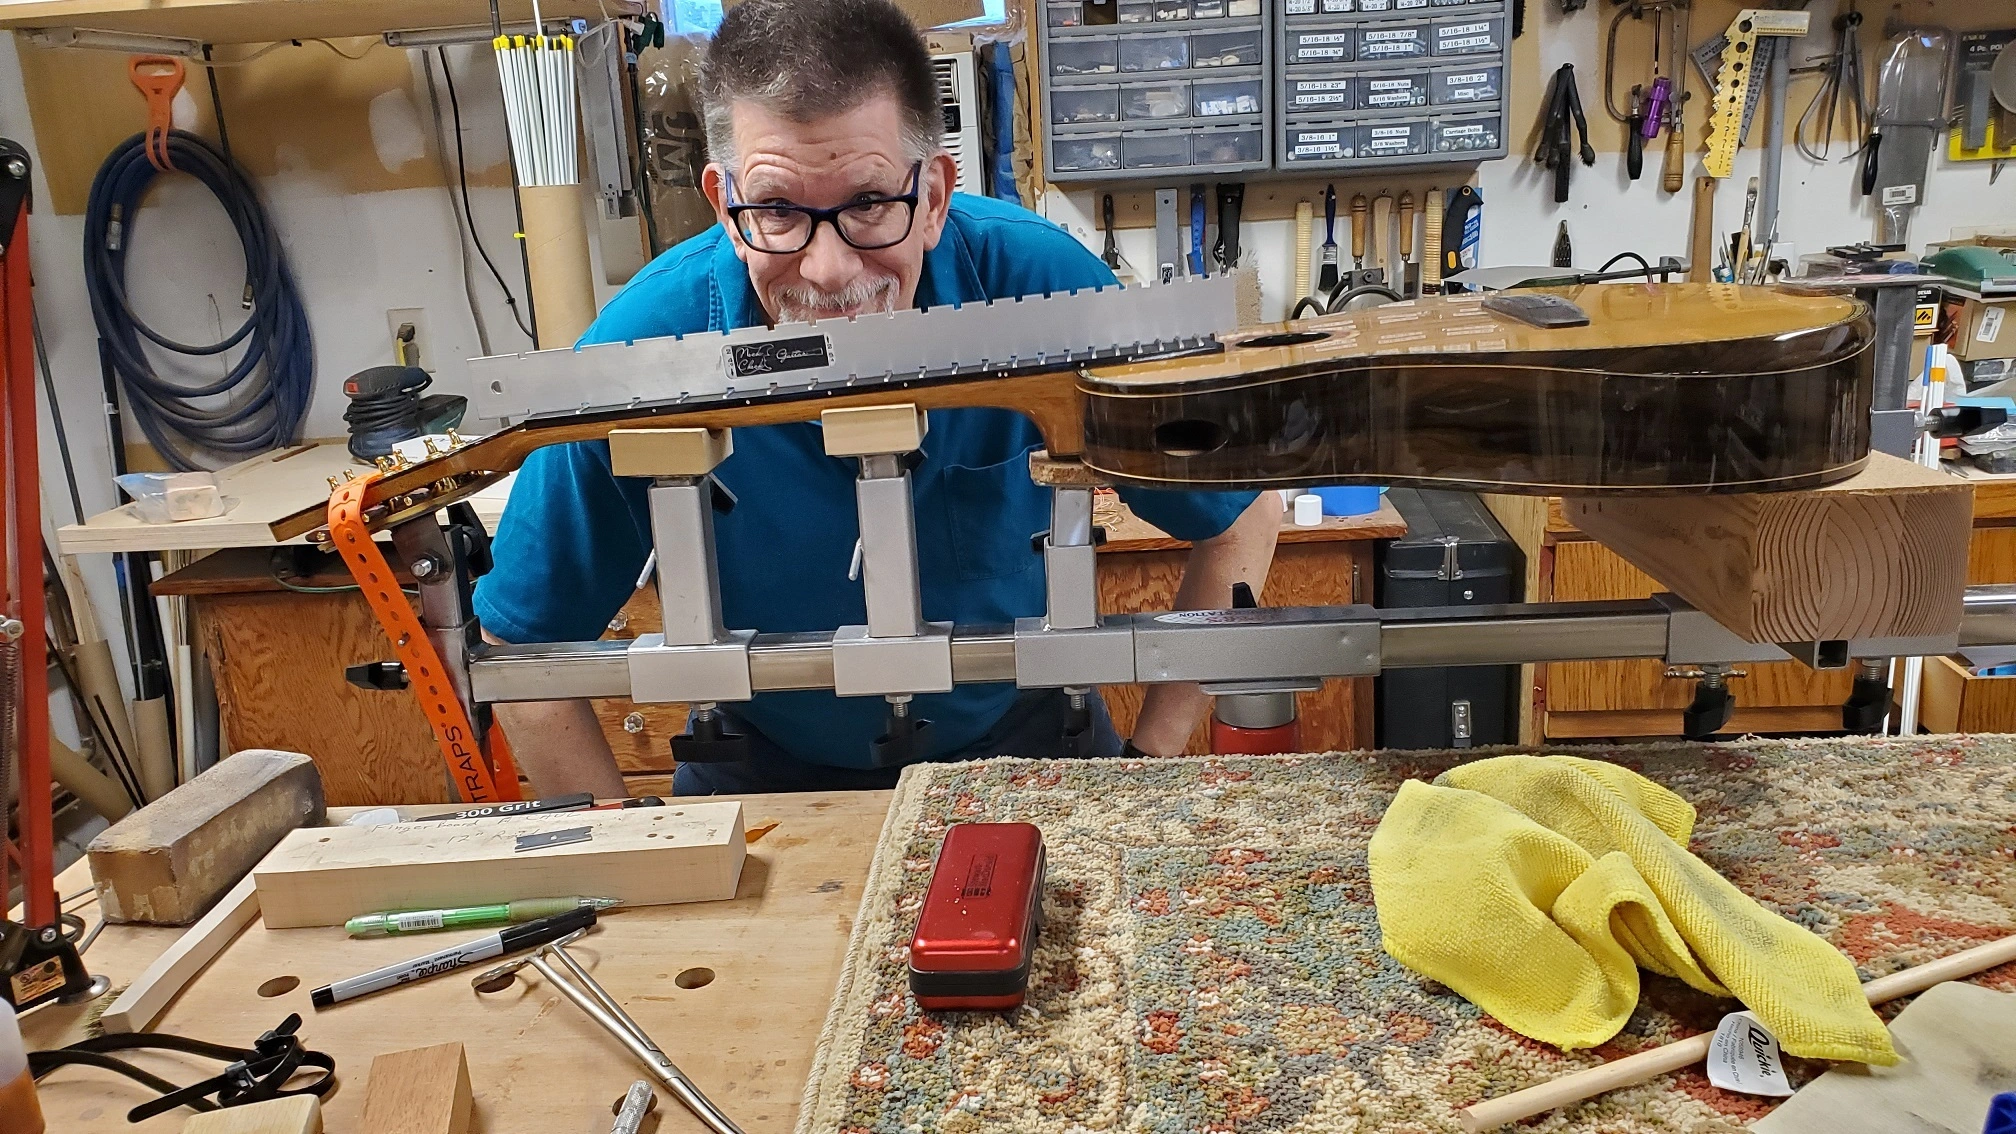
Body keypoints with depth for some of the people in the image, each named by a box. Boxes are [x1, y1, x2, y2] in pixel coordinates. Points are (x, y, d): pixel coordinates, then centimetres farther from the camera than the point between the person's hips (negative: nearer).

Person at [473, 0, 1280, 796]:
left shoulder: (1045, 288, -23)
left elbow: (1242, 518, -9)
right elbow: (524, 648, -9)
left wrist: (1148, 768, -11)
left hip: (1020, 736, 1)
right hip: (767, 771, 0)